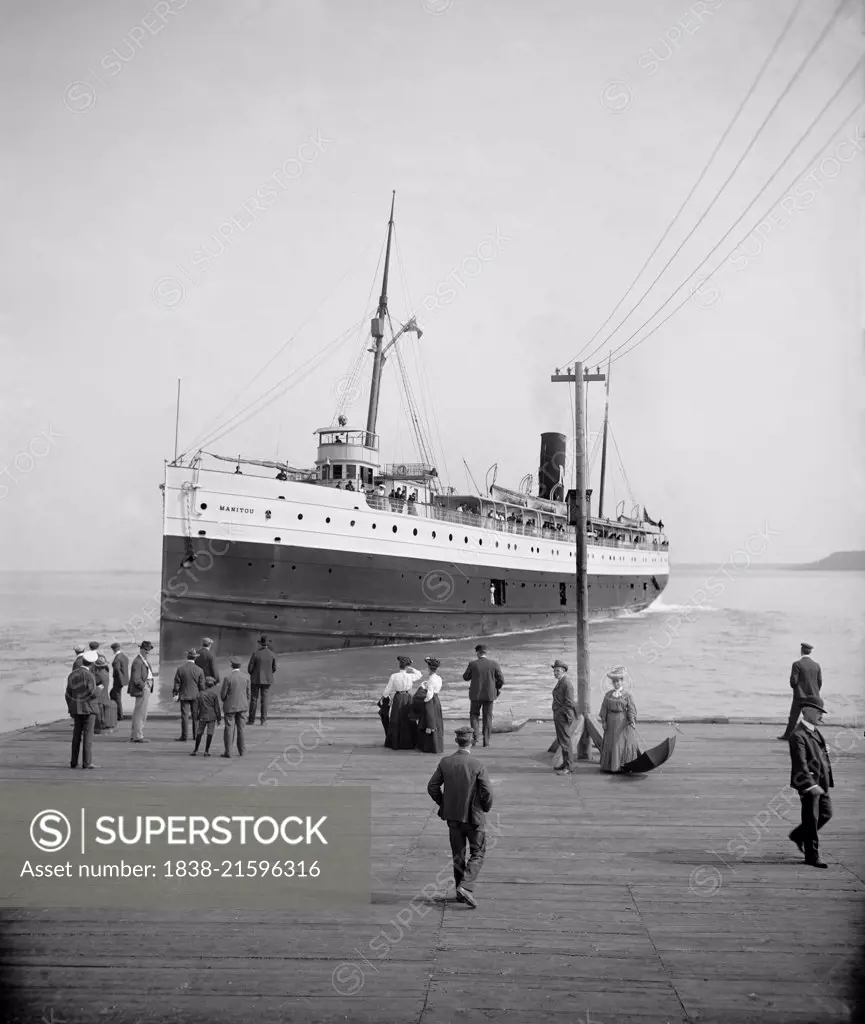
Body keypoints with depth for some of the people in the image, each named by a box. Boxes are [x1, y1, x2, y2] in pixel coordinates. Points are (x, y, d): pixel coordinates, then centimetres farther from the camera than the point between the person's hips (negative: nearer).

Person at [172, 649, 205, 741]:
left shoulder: (180, 669, -7)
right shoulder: (199, 670, -6)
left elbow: (177, 683, -3)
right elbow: (201, 685, -2)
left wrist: (175, 694, 4)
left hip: (184, 695, -1)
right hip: (196, 695, 1)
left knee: (185, 715, 0)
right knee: (195, 715, 9)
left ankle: (184, 736, -1)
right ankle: (196, 735, 14)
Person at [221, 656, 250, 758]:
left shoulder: (227, 678, -14)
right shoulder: (246, 678, -2)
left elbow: (223, 694, -11)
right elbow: (248, 694, 4)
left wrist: (225, 701, 11)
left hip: (230, 707, -4)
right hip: (242, 707, 4)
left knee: (229, 729, 1)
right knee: (241, 729, 11)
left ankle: (228, 752, 1)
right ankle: (241, 751, 14)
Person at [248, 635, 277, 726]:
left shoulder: (255, 653, -12)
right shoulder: (272, 654, -3)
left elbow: (250, 668, -10)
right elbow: (274, 668, 4)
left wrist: (252, 674, 12)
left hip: (256, 679, -2)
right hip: (267, 680, 2)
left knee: (254, 699, 6)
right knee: (264, 700, 6)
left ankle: (252, 720, 8)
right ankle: (263, 720, 3)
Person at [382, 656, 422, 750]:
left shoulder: (394, 676, -12)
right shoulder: (410, 676, -9)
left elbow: (388, 688, -4)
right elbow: (419, 674, 13)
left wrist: (383, 696, 12)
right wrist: (411, 669, 6)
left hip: (397, 698, -1)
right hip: (408, 698, 1)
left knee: (396, 721, 10)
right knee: (407, 721, 11)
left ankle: (395, 743, 15)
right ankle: (408, 743, 16)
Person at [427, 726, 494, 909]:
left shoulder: (445, 763, -6)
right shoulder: (477, 765, -18)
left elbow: (432, 786, -3)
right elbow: (487, 792, -18)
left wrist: (443, 803, 11)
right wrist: (486, 808, 1)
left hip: (452, 816, 4)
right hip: (474, 816, -4)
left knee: (458, 854, 16)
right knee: (477, 854, 9)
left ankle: (461, 893, 22)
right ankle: (466, 887, -9)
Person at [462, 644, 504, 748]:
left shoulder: (473, 664, -11)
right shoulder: (494, 664, -7)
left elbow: (466, 677, 2)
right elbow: (501, 680, -5)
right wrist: (496, 688, 14)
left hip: (476, 694, -1)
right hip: (489, 695, 1)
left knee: (474, 715, 15)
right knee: (487, 717, 12)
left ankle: (475, 737, -3)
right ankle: (486, 741, 9)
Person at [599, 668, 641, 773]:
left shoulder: (627, 695, -2)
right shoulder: (608, 695, 7)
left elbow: (631, 709, -5)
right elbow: (604, 708, 7)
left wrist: (632, 721, -14)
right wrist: (603, 721, 0)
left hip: (623, 721, -3)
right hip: (611, 722, 3)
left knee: (625, 743, -4)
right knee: (610, 743, 6)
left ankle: (625, 766, 2)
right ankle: (610, 765, 13)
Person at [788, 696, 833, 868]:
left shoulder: (815, 731, 13)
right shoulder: (798, 735, -17)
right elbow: (800, 764, -24)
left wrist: (827, 781, 20)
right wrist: (811, 785, -29)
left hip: (821, 782, 9)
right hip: (808, 783, -9)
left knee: (826, 813, 14)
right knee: (811, 819, 0)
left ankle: (799, 835, 33)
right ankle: (812, 856, 11)